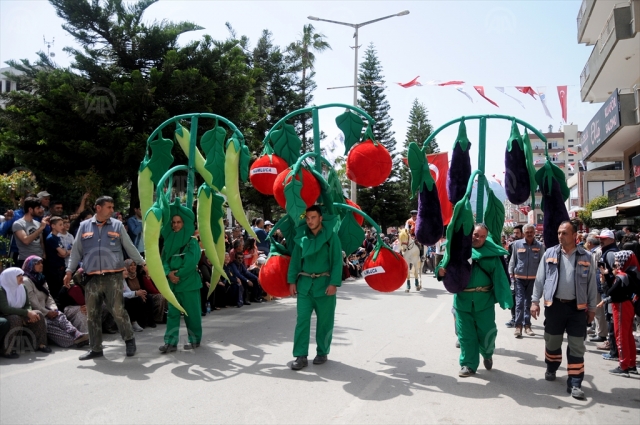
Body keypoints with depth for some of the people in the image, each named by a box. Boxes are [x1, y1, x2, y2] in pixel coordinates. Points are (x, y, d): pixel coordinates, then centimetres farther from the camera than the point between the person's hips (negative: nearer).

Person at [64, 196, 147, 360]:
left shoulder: (117, 225, 6)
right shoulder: (84, 226, 8)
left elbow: (130, 247, 10)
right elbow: (76, 251, 12)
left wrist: (143, 263, 8)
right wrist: (69, 271, 8)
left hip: (113, 276, -2)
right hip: (92, 278, 2)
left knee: (118, 310, -6)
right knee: (93, 314, 8)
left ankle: (129, 340, 14)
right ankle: (95, 348, 19)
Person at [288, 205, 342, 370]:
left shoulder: (331, 236, -5)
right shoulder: (301, 235, 4)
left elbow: (337, 261, -7)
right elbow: (295, 259, 7)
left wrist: (334, 283, -14)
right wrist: (292, 280, 1)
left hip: (324, 283, -2)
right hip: (304, 283, 2)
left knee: (324, 321, 7)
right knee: (302, 319, -1)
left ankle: (322, 352, 23)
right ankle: (301, 356, 3)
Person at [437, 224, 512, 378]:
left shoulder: (491, 254, -2)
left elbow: (499, 277, -7)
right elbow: (447, 266, 3)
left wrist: (504, 299, -15)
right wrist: (440, 271, -21)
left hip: (484, 301, 0)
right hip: (462, 300, 1)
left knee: (487, 332, 6)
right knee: (466, 334, 7)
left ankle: (487, 354, 38)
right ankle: (468, 364, 22)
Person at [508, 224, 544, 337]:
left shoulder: (540, 246, 0)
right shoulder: (517, 244, -1)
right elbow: (513, 260, 4)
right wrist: (511, 273, 0)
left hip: (533, 278, 1)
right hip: (519, 278, -1)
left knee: (529, 302, 10)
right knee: (519, 302, -4)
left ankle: (527, 325, 19)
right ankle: (518, 326, -2)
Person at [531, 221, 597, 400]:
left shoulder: (586, 257, 0)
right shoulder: (550, 253, 1)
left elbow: (591, 284, 5)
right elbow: (540, 279, 3)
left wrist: (591, 308, 5)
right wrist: (535, 301, 0)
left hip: (577, 307, -1)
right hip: (554, 305, 1)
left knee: (577, 346, 1)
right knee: (552, 341, 14)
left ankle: (575, 383, 7)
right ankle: (551, 369, 38)